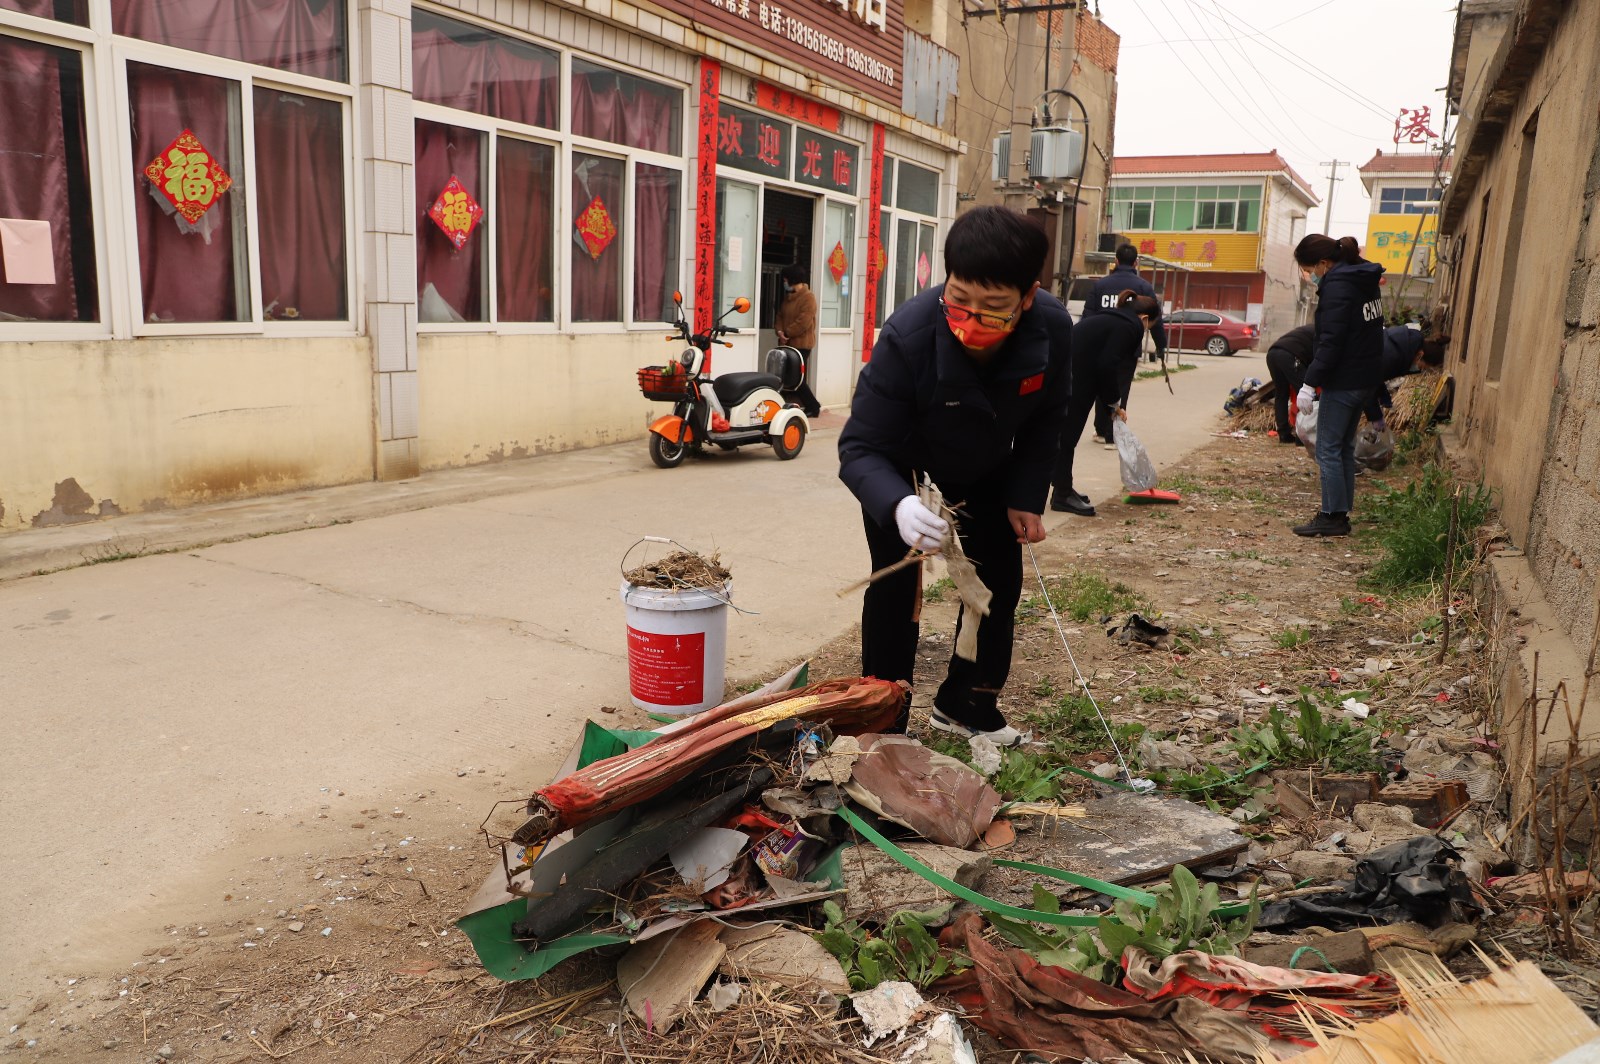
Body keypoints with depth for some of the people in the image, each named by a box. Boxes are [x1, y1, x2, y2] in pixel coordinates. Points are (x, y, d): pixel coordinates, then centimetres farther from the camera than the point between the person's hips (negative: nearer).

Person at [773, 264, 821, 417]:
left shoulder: (808, 297, -12)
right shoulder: (788, 296, 16)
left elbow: (803, 322, -20)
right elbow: (779, 315, 15)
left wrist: (787, 333, -15)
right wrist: (779, 331, -4)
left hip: (801, 343, -9)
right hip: (787, 343, 9)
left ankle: (813, 407, 1)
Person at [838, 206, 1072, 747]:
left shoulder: (1054, 328, -31)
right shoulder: (907, 336, -42)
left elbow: (1045, 418, -9)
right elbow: (860, 448, -38)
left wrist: (1027, 497, -9)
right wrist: (898, 505, -57)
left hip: (985, 463, 4)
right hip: (901, 459, -4)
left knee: (999, 576, 8)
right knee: (896, 582, -10)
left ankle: (965, 703, 26)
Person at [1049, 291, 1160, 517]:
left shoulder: (1112, 320, 22)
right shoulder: (1129, 327, -7)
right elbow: (1106, 366, -16)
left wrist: (1113, 402, 20)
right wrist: (1115, 402, -4)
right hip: (1071, 379, -10)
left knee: (1065, 435, 16)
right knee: (1067, 436, -2)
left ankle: (1064, 490, 25)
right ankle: (1063, 495, 5)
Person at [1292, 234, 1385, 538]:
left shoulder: (1337, 285, -16)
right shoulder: (1363, 279, 13)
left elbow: (1331, 342, -21)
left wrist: (1310, 383, -19)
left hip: (1344, 380, -10)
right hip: (1365, 377, 10)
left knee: (1328, 449, -3)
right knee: (1344, 448, 15)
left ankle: (1333, 517, 0)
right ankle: (1341, 514, 20)